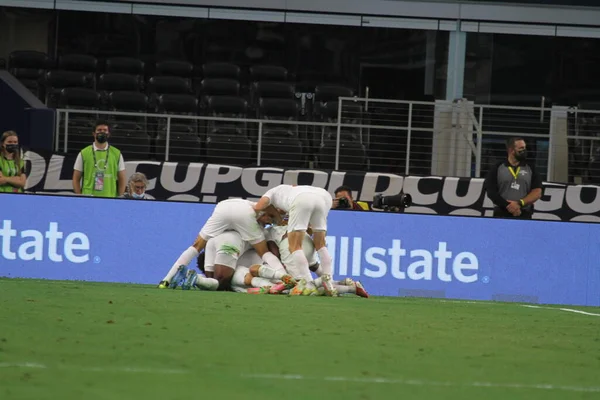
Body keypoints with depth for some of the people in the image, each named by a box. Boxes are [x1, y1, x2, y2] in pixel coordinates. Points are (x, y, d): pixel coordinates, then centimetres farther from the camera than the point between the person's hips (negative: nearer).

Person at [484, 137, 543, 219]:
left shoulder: (531, 169, 11)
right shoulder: (497, 169, 7)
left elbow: (537, 192, 2)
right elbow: (491, 192, -2)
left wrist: (519, 203, -13)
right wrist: (508, 206, -14)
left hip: (524, 216, 1)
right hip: (502, 215, -1)